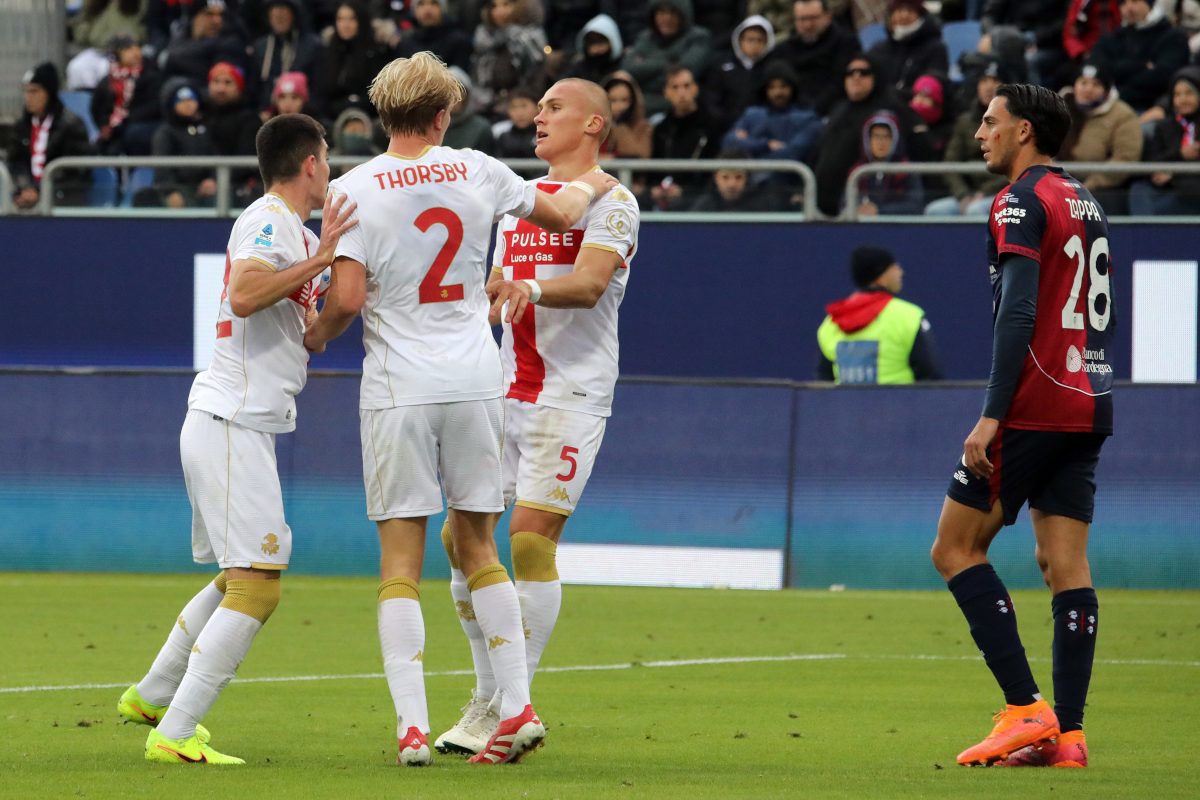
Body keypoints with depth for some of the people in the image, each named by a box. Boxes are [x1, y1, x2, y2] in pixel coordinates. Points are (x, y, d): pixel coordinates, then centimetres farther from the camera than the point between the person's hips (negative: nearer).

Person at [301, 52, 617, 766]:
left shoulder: (355, 189, -6)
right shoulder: (477, 171, 4)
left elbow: (347, 297, -12)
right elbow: (561, 215, 17)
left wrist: (316, 337, 9)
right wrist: (590, 186, 39)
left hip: (399, 390, -3)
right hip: (476, 382, 3)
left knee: (401, 561, 0)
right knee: (478, 550, 12)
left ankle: (413, 726, -8)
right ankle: (518, 708, 4)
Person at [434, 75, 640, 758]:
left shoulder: (611, 201, -4)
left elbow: (589, 283, -21)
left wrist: (533, 288, -39)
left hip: (570, 394, -7)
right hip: (503, 393, 7)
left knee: (531, 540, -13)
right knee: (462, 537, 1)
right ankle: (488, 702, 12)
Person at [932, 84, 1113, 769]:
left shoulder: (1022, 202, -9)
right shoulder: (1087, 204, 17)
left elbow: (1018, 313, -18)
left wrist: (992, 415, -20)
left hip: (1034, 404, -8)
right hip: (1089, 404, 8)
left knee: (955, 549, -2)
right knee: (1065, 563, 5)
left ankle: (1026, 708, -10)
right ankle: (1069, 732, -2)